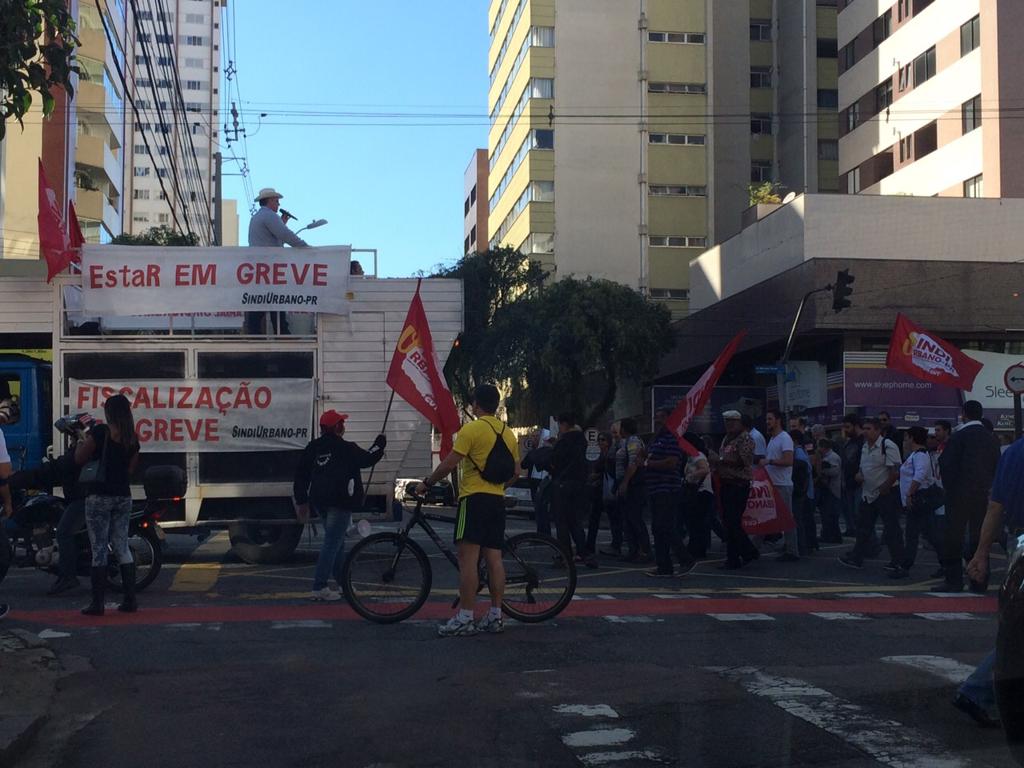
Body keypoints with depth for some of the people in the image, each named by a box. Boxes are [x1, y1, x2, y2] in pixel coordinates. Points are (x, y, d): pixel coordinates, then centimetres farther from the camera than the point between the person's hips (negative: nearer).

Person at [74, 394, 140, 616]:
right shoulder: (132, 438, 6)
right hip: (124, 496, 5)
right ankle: (130, 600, 10)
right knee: (122, 547, 12)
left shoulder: (100, 432, -11)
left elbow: (79, 459, -7)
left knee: (99, 549, -1)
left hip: (99, 496, -5)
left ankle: (97, 603, 0)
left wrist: (82, 442, 11)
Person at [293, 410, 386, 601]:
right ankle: (319, 588, -13)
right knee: (332, 542, -8)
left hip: (319, 502, 8)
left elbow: (300, 476, 12)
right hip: (340, 502, -8)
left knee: (336, 541, 20)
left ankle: (344, 583, 28)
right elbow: (368, 459, 0)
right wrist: (380, 443, 18)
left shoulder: (312, 448, 10)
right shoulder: (346, 448, -10)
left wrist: (301, 502, 18)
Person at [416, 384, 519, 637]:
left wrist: (426, 483, 0)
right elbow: (515, 472, 17)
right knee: (494, 559, 8)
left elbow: (449, 464, -12)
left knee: (467, 557, -8)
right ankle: (495, 616, 8)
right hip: (497, 500, 7)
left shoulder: (472, 429, -9)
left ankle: (465, 618, -11)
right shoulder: (508, 433, 13)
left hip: (474, 498, -7)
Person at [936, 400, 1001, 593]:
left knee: (953, 537, 0)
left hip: (960, 495, -5)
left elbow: (946, 463, -10)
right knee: (979, 537, 7)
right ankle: (979, 582, 7)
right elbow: (996, 467, 11)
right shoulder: (991, 439, 8)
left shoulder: (959, 436, -8)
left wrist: (949, 488, 3)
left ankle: (953, 579, -3)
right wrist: (986, 487, 15)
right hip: (983, 495, 5)